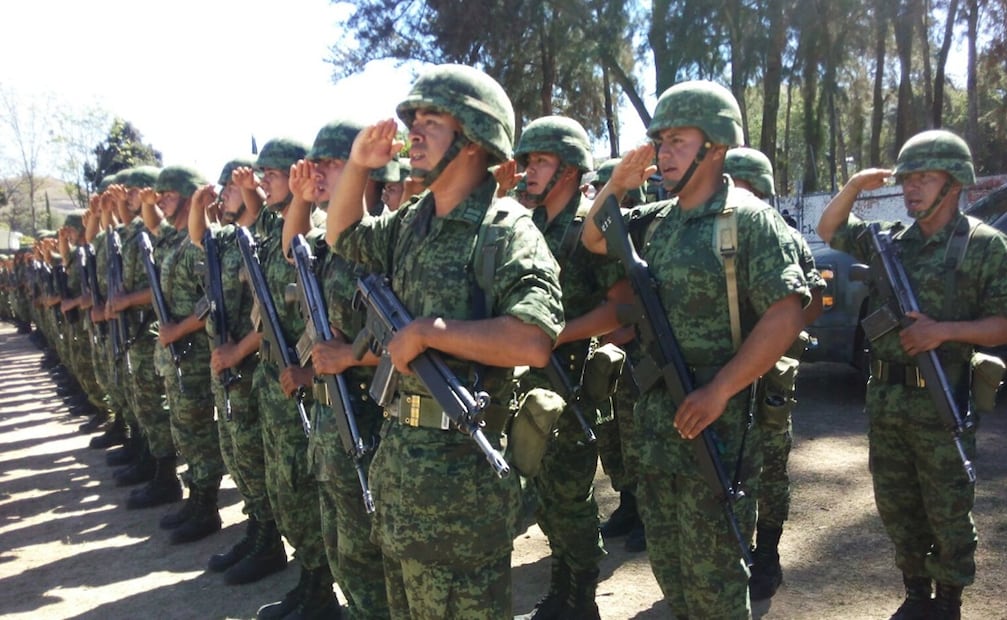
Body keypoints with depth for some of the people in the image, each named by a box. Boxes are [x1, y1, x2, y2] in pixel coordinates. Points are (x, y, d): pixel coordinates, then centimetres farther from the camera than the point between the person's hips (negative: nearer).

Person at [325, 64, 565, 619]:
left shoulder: (506, 230, -16)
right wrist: (357, 165, 7)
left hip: (461, 464, -9)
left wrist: (427, 330, -21)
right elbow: (343, 237, 25)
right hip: (398, 448, 9)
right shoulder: (414, 221, 10)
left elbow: (532, 342, -29)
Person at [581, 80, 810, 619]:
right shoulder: (658, 220, 11)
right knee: (666, 559, 19)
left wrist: (719, 391, -21)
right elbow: (593, 239, 21)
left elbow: (786, 315, -17)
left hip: (714, 420, -7)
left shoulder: (749, 219, -11)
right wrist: (618, 184, 4)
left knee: (710, 571, 5)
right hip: (654, 417, 7)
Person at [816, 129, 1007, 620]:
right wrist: (854, 187, 3)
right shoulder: (889, 239, 10)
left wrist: (944, 331, -22)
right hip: (883, 397, 5)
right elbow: (829, 231, 18)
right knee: (895, 506, 14)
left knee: (947, 511, 6)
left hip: (942, 401, -5)